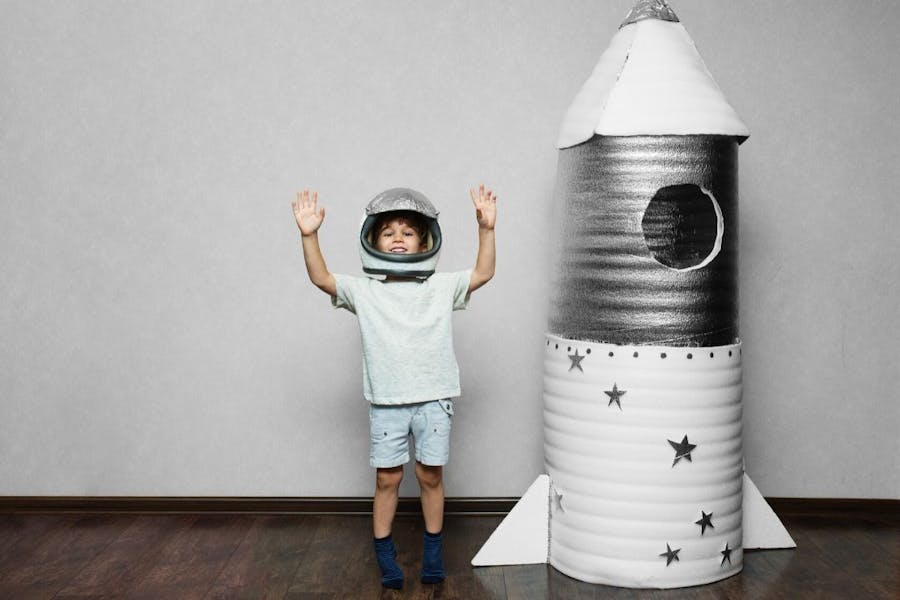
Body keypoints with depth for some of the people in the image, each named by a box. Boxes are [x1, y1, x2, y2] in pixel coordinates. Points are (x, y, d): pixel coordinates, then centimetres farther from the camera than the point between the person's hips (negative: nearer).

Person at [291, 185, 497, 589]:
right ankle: (384, 555, 21)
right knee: (387, 479, 7)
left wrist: (486, 229, -16)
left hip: (433, 400, 0)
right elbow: (321, 279, -8)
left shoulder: (442, 287, 2)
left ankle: (433, 550, 25)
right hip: (386, 403, 0)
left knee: (430, 476, 9)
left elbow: (483, 273, -4)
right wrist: (309, 235, -21)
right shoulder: (363, 292, 1)